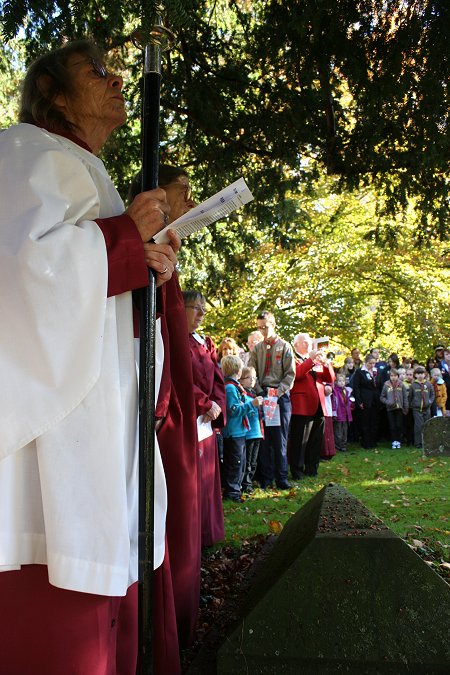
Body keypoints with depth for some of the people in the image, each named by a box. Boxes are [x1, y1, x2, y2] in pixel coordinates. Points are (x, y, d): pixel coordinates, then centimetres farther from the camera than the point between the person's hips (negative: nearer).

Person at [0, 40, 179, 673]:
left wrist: (148, 264, 8)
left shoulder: (91, 177, 26)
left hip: (107, 401, 9)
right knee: (57, 604, -7)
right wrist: (127, 232, -7)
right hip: (56, 401, -9)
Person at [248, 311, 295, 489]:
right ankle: (266, 477, 10)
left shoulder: (285, 346, 2)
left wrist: (278, 392, -12)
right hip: (262, 396, 2)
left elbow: (290, 374, -1)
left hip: (281, 396, -2)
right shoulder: (257, 348, 9)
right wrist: (261, 393, -6)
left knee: (280, 438, 0)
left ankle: (281, 477, 8)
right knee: (263, 438, 2)